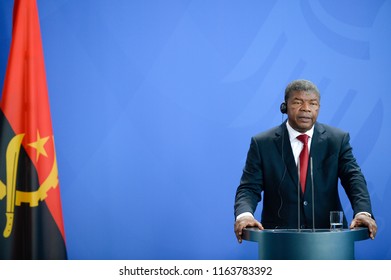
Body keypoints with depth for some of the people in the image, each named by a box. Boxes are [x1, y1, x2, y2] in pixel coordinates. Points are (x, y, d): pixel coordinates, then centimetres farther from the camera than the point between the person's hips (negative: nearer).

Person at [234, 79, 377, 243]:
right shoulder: (262, 143, 5)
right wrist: (244, 214, -21)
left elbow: (353, 177, -1)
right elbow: (249, 187, 1)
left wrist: (363, 212, -21)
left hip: (328, 234, 1)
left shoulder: (338, 139, 8)